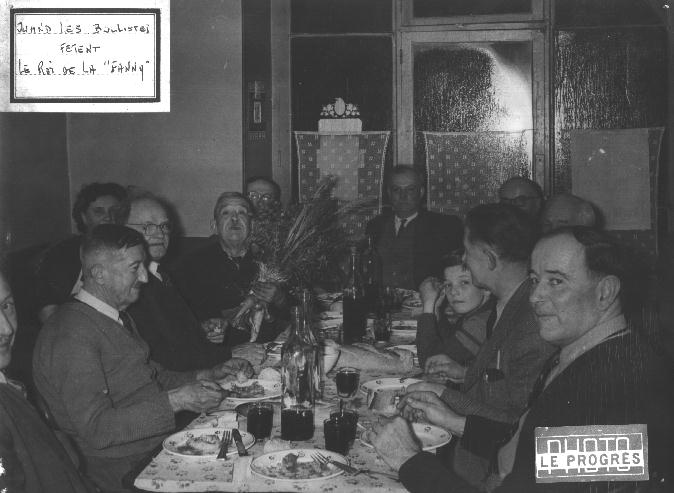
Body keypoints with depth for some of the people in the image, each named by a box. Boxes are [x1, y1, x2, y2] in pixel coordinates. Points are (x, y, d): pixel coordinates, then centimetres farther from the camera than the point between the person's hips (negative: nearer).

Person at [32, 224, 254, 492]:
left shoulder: (118, 317, 15)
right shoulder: (71, 334, -18)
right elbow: (96, 429, -23)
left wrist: (208, 376, 8)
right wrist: (174, 401, -22)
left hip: (164, 439, 9)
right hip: (125, 468, -9)